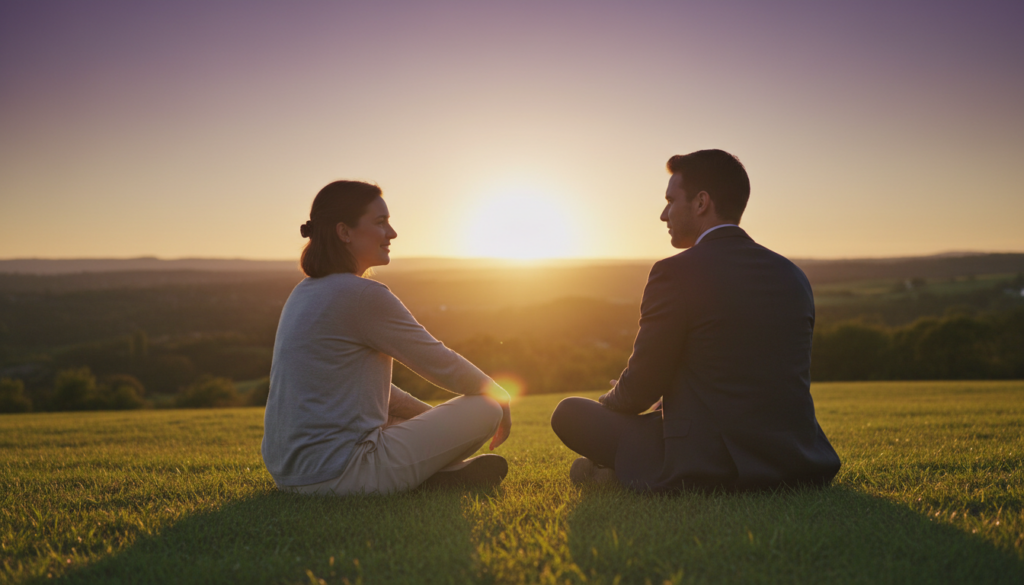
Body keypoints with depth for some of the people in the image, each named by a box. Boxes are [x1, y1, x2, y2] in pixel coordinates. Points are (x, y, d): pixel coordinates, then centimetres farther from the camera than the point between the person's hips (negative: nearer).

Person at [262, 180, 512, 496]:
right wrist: (501, 398, 11)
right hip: (338, 474, -9)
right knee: (485, 408, -4)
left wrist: (436, 419, 18)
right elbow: (440, 363, -7)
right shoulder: (363, 295, -16)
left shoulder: (305, 293, 13)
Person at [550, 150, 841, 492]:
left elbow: (640, 389, -6)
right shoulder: (793, 276, 9)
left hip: (707, 469, -7)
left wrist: (607, 404, 18)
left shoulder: (677, 273, -12)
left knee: (569, 412, 3)